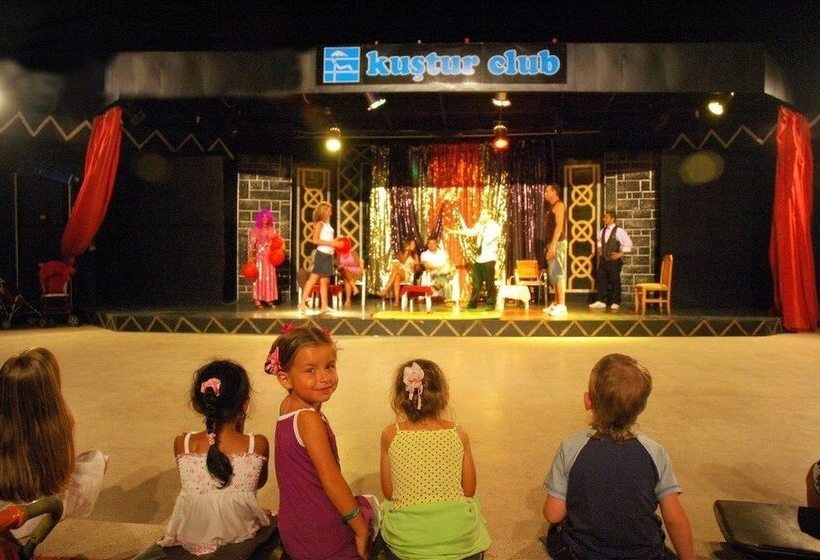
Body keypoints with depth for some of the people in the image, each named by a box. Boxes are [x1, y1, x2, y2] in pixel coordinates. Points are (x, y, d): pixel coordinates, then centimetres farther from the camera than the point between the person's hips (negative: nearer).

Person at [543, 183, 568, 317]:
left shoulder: (559, 205, -8)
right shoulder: (553, 207, 21)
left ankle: (562, 305, -13)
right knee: (553, 274, 10)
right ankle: (556, 303, 15)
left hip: (557, 243, -10)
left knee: (558, 273, -12)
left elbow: (559, 226, -17)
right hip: (553, 243, 10)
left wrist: (553, 245, -23)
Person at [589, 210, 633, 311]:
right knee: (600, 279, 5)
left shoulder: (619, 231, -11)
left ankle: (615, 303, 12)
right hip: (603, 259, 6)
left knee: (615, 281, 2)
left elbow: (628, 244, -11)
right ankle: (601, 301, 12)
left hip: (614, 260, -6)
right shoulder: (602, 231, 9)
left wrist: (621, 253, -13)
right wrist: (599, 248, 14)